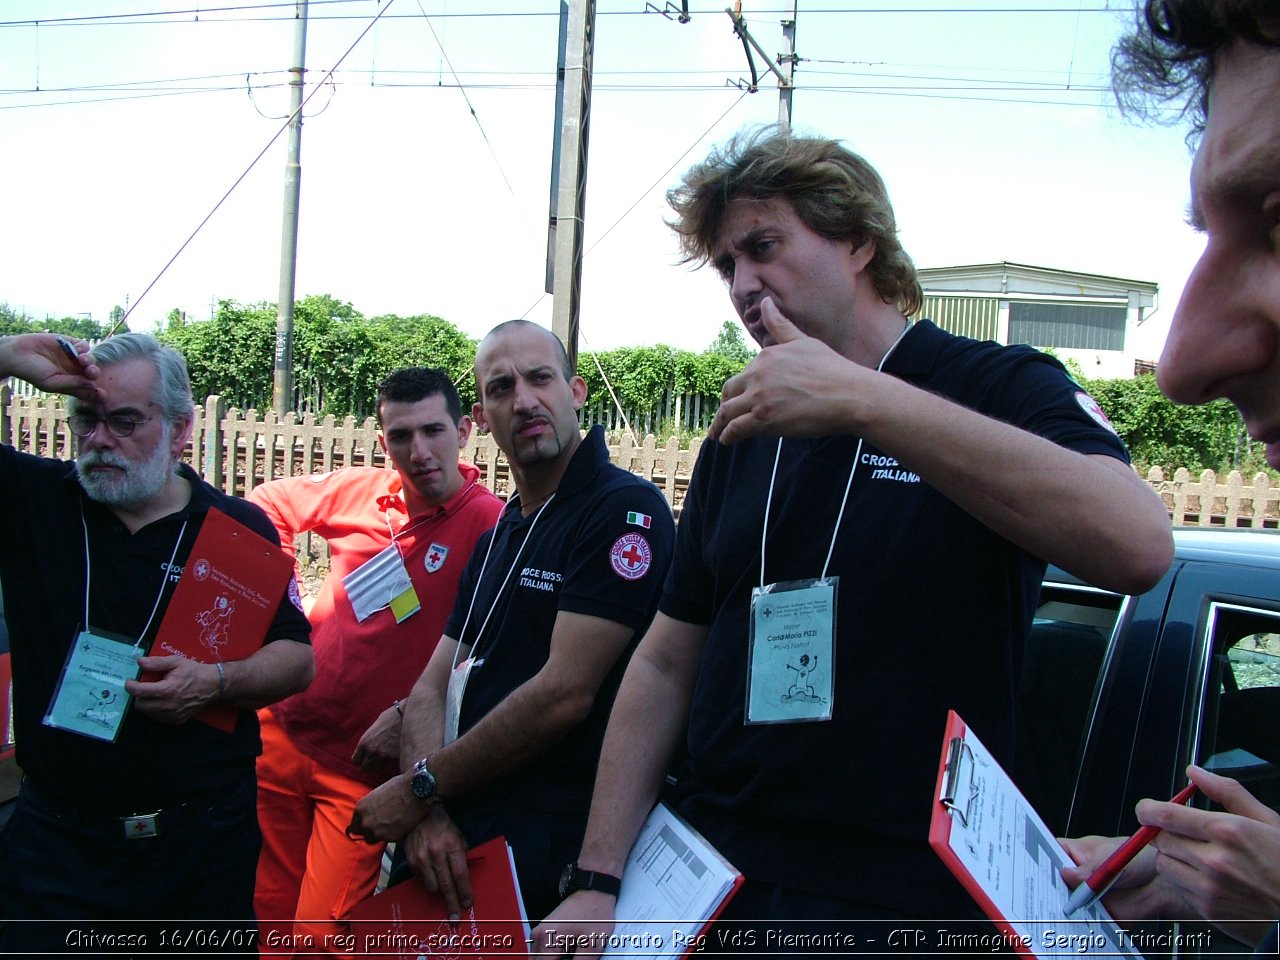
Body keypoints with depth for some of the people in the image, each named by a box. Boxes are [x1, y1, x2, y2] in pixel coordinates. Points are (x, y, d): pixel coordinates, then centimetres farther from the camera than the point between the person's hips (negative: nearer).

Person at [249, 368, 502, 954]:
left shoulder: (490, 524, -14)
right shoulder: (359, 491, 1)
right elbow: (269, 504, 19)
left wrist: (410, 714, -18)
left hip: (365, 767, -5)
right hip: (282, 733, 5)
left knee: (321, 937, -1)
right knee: (263, 917, 17)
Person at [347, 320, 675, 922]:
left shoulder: (626, 509, -13)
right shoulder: (497, 538, 15)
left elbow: (564, 694, -20)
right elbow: (432, 687, 9)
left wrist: (419, 789, -10)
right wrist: (426, 811, -10)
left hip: (549, 847, -7)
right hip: (458, 838, 8)